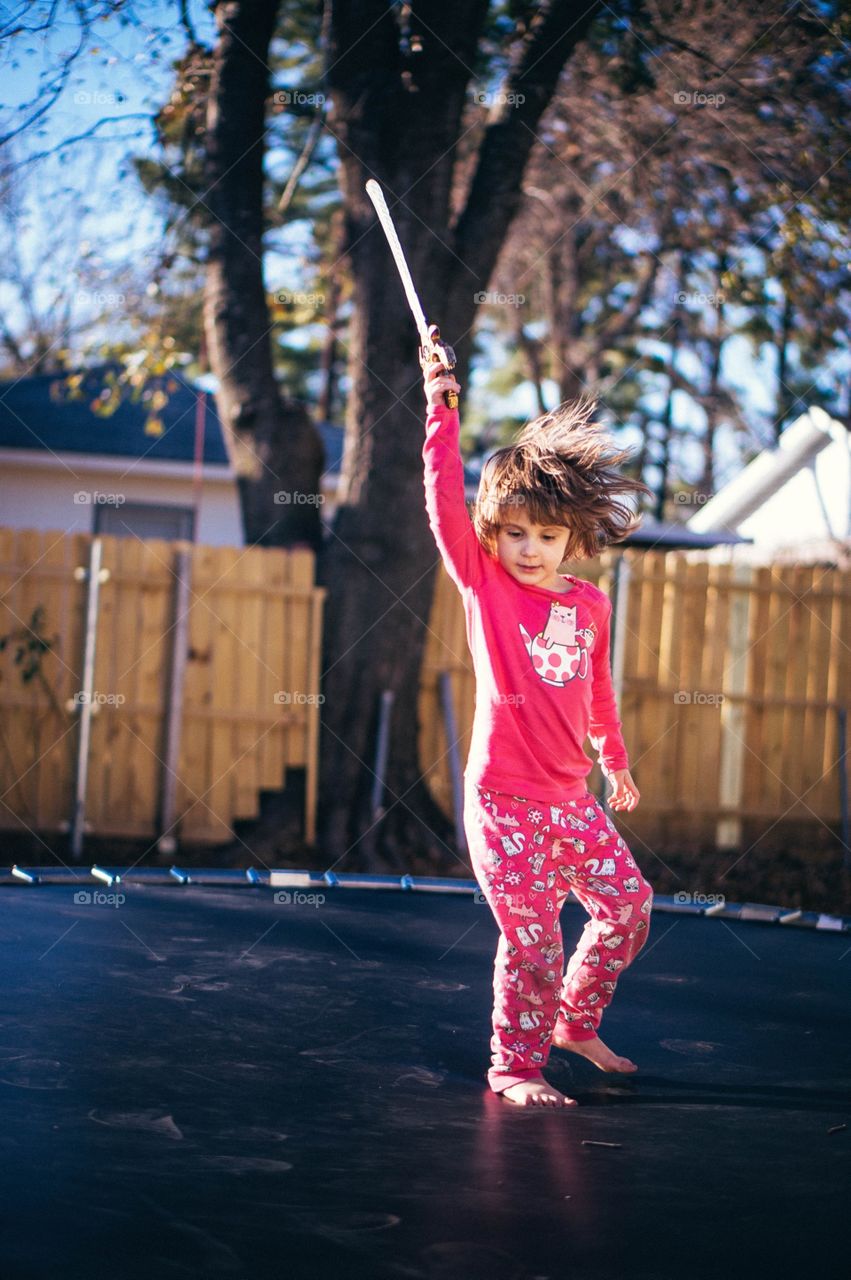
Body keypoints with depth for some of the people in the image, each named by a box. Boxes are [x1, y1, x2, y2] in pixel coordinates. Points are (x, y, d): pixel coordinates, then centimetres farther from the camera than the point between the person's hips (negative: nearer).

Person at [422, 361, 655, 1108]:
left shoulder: (591, 605, 7)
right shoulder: (483, 582, -5)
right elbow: (446, 503, -17)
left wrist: (616, 762, 31)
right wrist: (442, 410, -19)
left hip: (571, 798, 5)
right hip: (504, 800, -5)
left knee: (628, 903, 9)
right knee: (533, 937, -4)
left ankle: (575, 1023, 30)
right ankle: (515, 1066, 12)